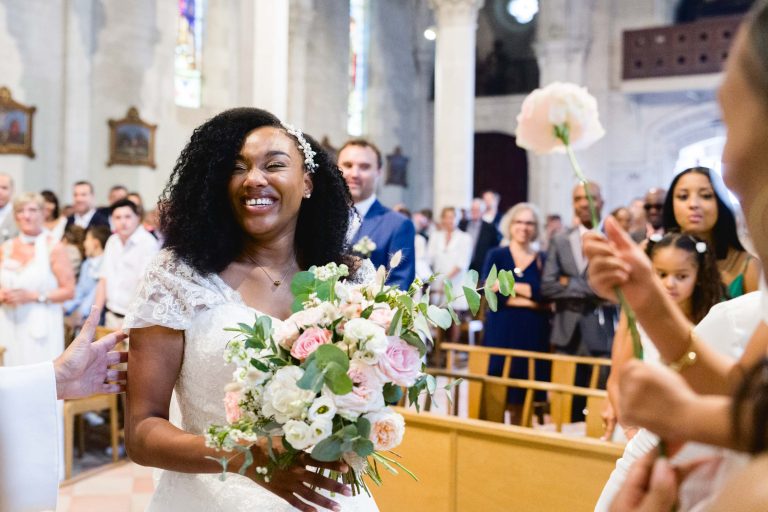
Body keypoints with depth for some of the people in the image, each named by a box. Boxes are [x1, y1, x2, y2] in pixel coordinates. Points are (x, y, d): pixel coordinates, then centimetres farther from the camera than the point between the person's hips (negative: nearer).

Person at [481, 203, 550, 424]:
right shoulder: (496, 255, 7)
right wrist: (531, 298, -8)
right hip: (501, 332, -1)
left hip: (533, 334, 1)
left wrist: (509, 285, -10)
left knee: (523, 395, 2)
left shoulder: (542, 260, 9)